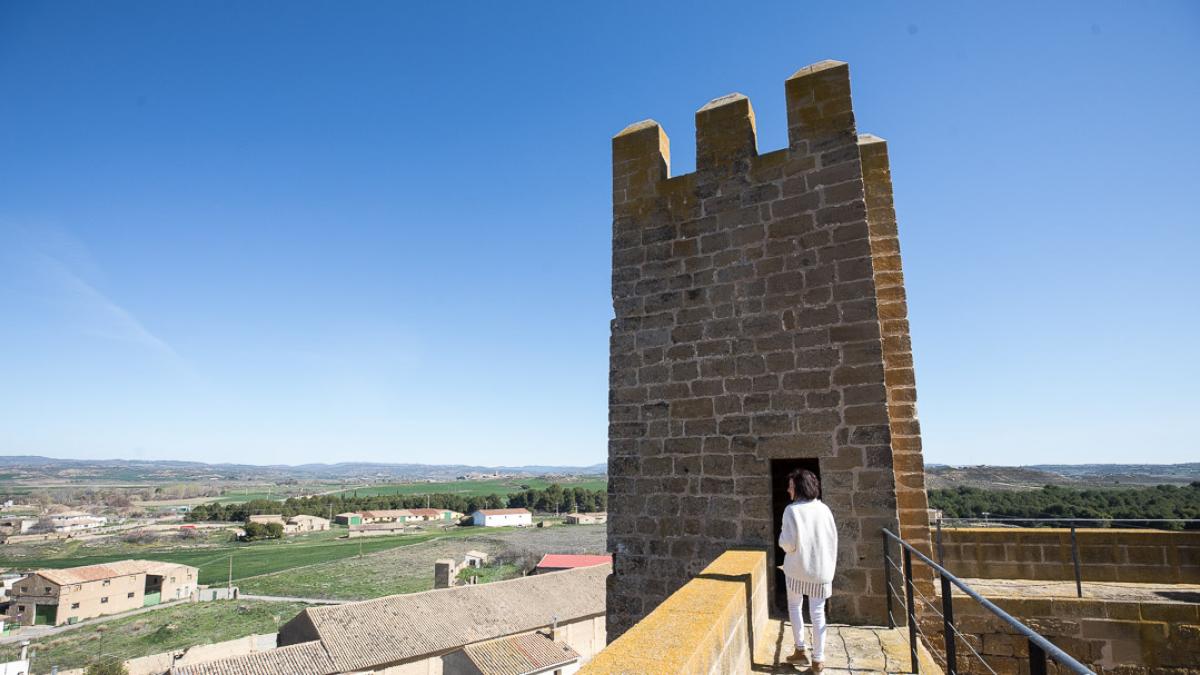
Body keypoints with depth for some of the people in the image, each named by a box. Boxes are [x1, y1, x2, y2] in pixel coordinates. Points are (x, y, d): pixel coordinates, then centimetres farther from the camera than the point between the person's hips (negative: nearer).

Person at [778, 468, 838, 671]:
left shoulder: (792, 510, -15)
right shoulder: (824, 509, -1)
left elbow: (788, 544, -18)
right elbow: (833, 540, 7)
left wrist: (781, 536, 4)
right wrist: (830, 566, 18)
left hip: (797, 568, -3)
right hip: (821, 569, 3)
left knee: (794, 606, 18)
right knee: (818, 613, 10)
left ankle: (800, 650, 19)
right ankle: (818, 659, 15)